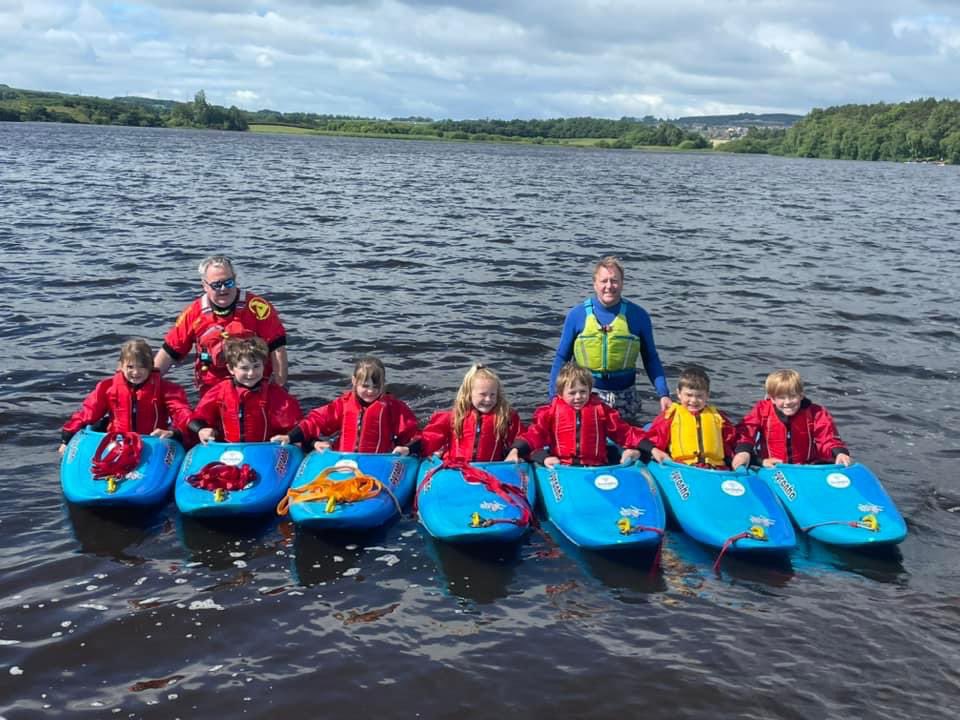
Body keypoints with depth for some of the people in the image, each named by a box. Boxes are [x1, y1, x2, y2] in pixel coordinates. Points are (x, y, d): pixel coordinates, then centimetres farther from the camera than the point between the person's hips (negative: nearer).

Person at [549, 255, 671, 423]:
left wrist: (663, 394, -5)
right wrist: (554, 396, -3)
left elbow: (651, 360, 5)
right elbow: (561, 358, 3)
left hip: (625, 397, 1)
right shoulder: (577, 315, -4)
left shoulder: (638, 316, -3)